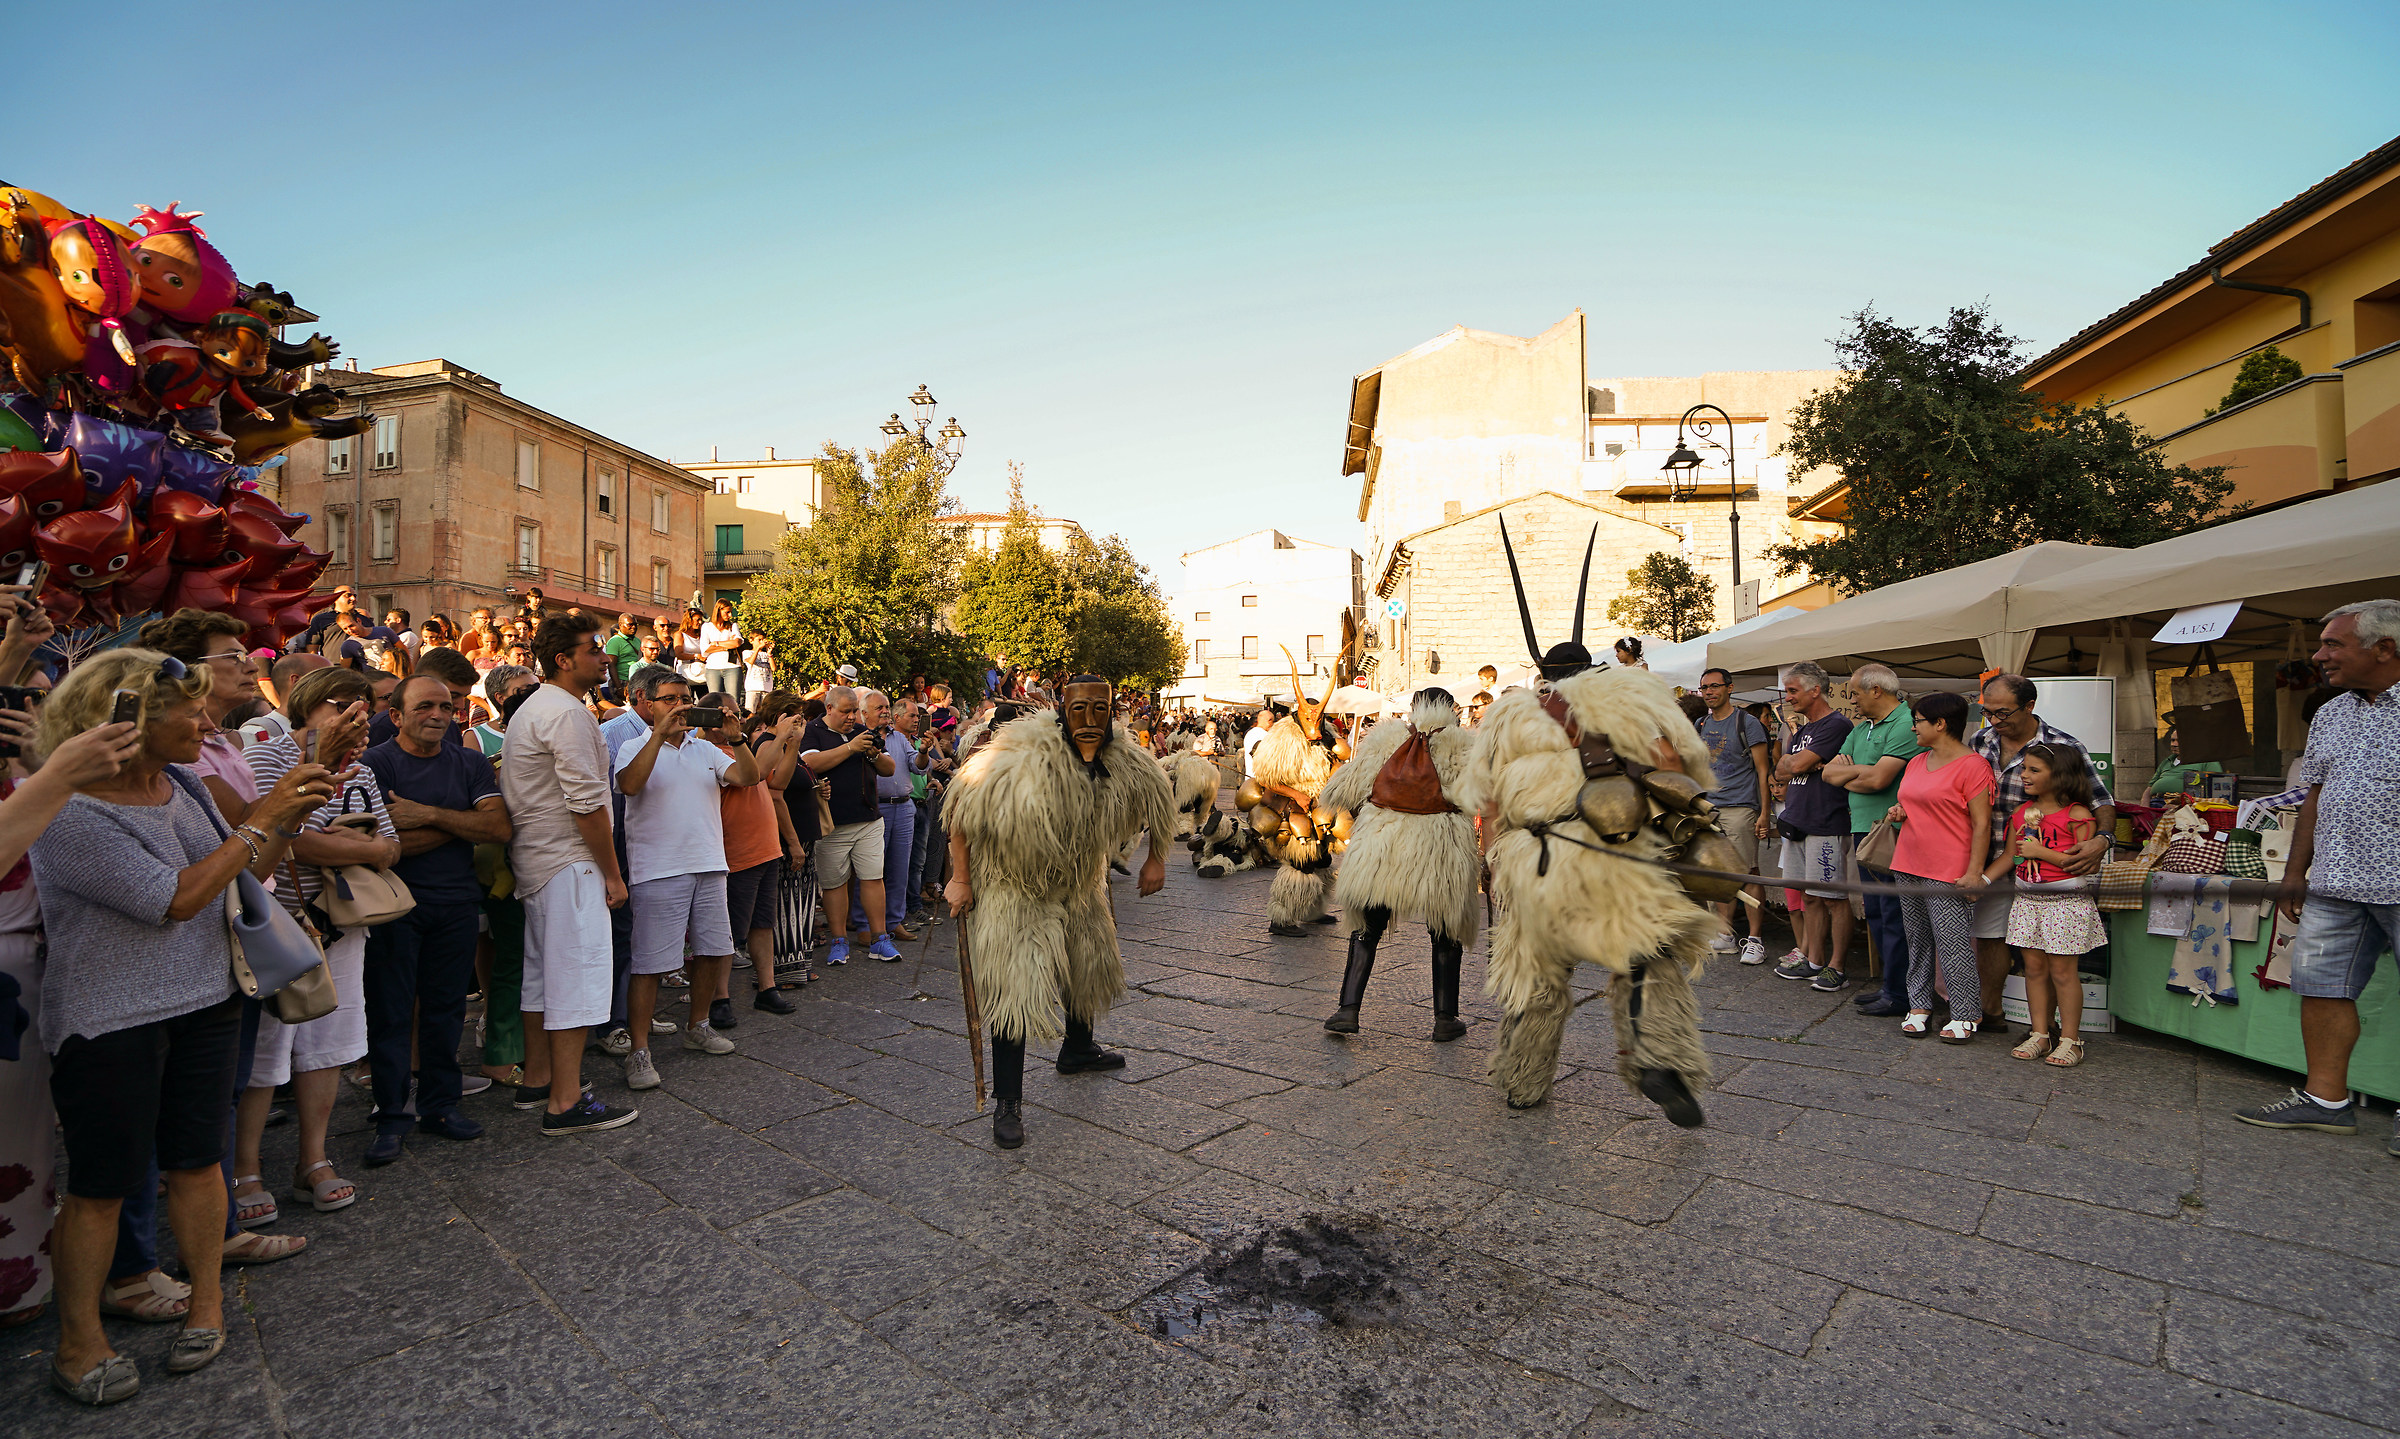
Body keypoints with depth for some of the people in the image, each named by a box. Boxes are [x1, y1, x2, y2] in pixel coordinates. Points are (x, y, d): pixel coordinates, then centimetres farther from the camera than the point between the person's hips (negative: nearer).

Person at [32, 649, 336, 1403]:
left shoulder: (182, 783, 2)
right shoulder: (69, 812, -19)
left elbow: (245, 876, 7)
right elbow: (175, 899, -23)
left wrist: (288, 818, -8)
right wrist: (260, 818, -21)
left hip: (206, 1003, 6)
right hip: (108, 1023, -5)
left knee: (196, 1160, 13)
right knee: (102, 1183, 7)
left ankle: (206, 1299, 29)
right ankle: (78, 1341, 26)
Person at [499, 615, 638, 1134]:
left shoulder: (532, 707, 18)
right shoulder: (566, 712, -16)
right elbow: (588, 804, -20)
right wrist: (612, 874, -14)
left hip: (534, 859, 11)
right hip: (569, 863, -11)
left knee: (541, 974, 17)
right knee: (576, 977, -6)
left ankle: (536, 1081, 28)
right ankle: (566, 1102, -2)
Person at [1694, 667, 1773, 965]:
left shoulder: (1747, 722, -3)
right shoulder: (1701, 725, 14)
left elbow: (1762, 770, -4)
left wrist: (1764, 813, -10)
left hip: (1739, 808, -6)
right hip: (1709, 808, 6)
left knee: (1748, 872, -5)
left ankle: (1755, 939, 1)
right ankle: (1725, 936, 15)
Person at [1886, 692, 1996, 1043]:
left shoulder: (1972, 765, -11)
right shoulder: (1916, 763, 14)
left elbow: (1982, 823, -14)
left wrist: (1974, 872, -18)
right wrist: (1899, 812, 5)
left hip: (1949, 874, -8)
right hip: (1908, 868, 8)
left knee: (1953, 944, -4)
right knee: (1917, 941, 13)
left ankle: (1965, 1015, 7)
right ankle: (1919, 1005, 22)